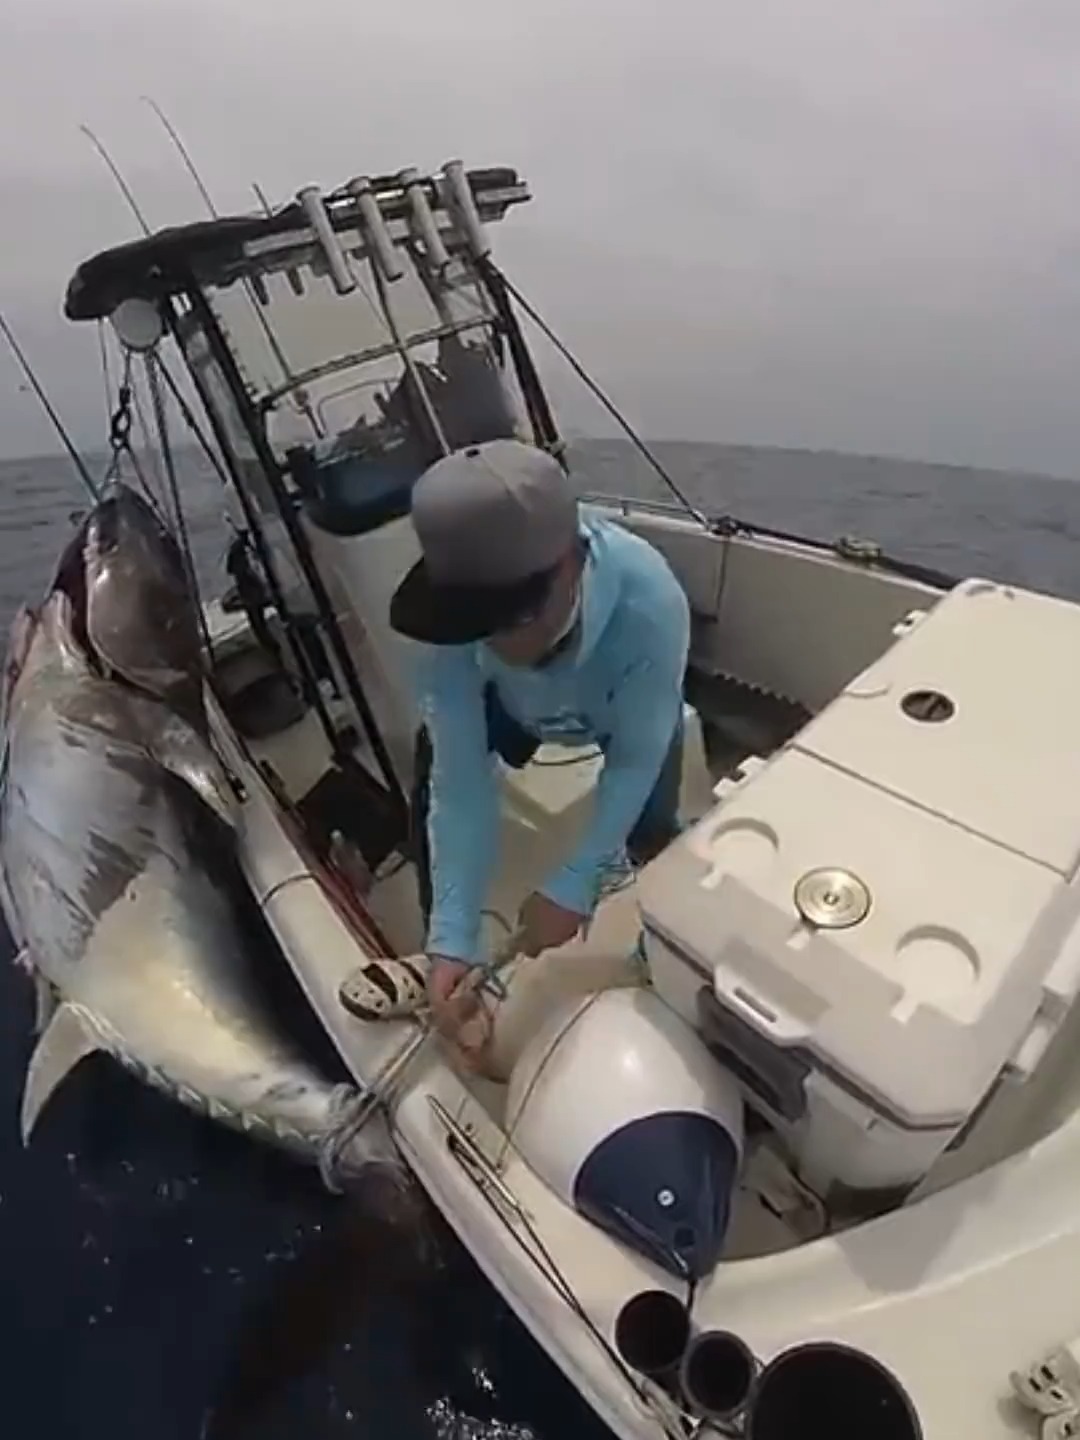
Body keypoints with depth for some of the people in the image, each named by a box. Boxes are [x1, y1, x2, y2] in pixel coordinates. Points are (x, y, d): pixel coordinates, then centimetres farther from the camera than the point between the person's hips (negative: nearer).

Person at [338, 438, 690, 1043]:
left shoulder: (649, 605, -45)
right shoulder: (452, 610, -38)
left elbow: (634, 763, -31)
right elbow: (461, 783, -33)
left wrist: (573, 886, -35)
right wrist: (454, 937, -35)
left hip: (631, 710, -1)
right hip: (518, 704, 2)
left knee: (649, 833, -14)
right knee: (433, 772, -17)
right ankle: (440, 959, 1)